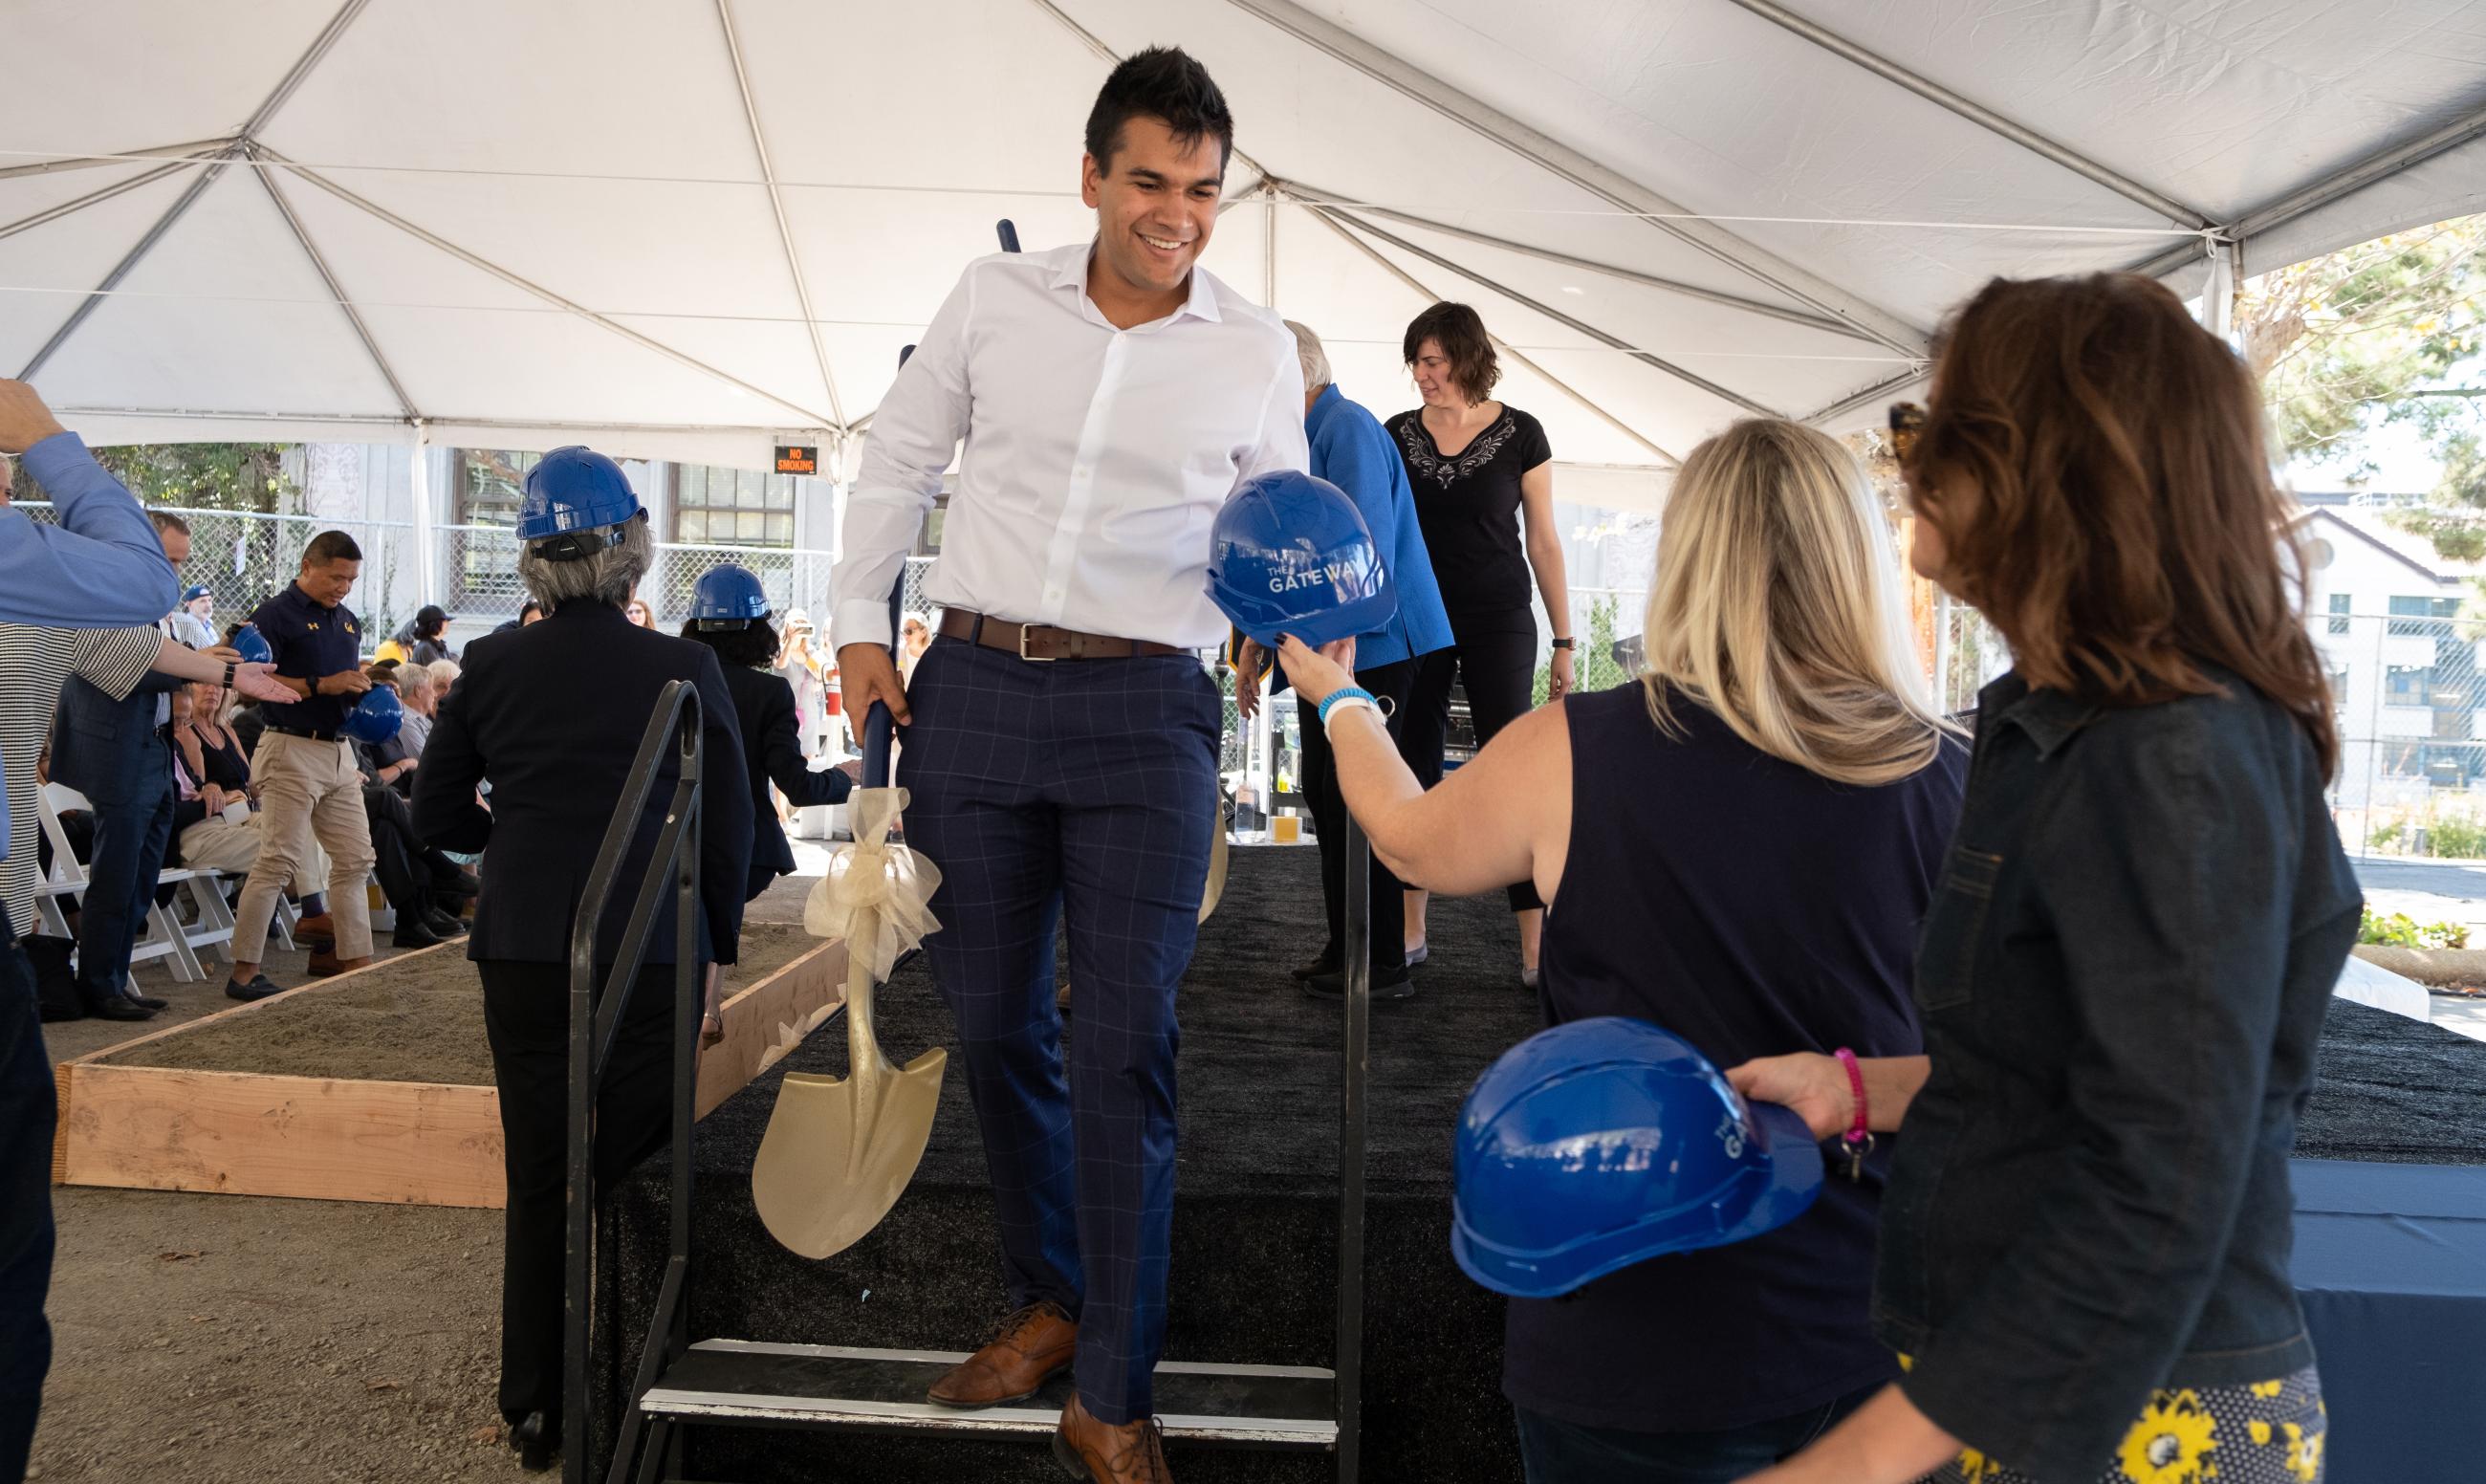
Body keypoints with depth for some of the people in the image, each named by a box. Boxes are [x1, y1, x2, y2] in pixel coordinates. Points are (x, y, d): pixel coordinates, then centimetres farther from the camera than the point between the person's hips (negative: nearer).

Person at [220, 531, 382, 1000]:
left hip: (340, 749, 8)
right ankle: (244, 971, -2)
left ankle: (353, 957, 17)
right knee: (279, 860, -9)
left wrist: (365, 685, 5)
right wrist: (321, 685, -20)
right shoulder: (275, 615, -7)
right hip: (292, 748, -8)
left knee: (355, 859, 9)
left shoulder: (348, 622, 17)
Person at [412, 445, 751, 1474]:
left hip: (521, 956, 2)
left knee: (538, 1182, 13)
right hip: (652, 959, -2)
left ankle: (535, 1411, 23)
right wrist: (718, 944, 8)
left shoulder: (490, 667, -1)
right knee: (641, 1175, 10)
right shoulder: (685, 669, -8)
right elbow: (728, 829, -3)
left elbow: (436, 819, 6)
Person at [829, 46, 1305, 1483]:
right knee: (993, 1021, 10)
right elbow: (900, 461, 15)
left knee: (1127, 1042, -6)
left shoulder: (1258, 351, 5)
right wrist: (862, 624, 7)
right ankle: (1049, 1300, 31)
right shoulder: (993, 298, 6)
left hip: (1145, 711, -2)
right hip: (973, 689, 2)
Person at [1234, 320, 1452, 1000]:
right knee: (1324, 794, 13)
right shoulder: (1302, 438, 18)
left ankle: (1383, 965, 5)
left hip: (1371, 648, -10)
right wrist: (1256, 646, 21)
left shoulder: (1347, 428, -12)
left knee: (1355, 802, -5)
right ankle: (1343, 948, 24)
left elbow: (1366, 549, -22)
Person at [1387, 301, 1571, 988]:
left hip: (1498, 622, -3)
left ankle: (1536, 950, -2)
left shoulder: (1520, 435, -3)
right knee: (1417, 771, 7)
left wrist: (1564, 642, -1)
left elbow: (1543, 542, 1)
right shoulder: (1398, 435, 3)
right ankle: (1411, 932, 18)